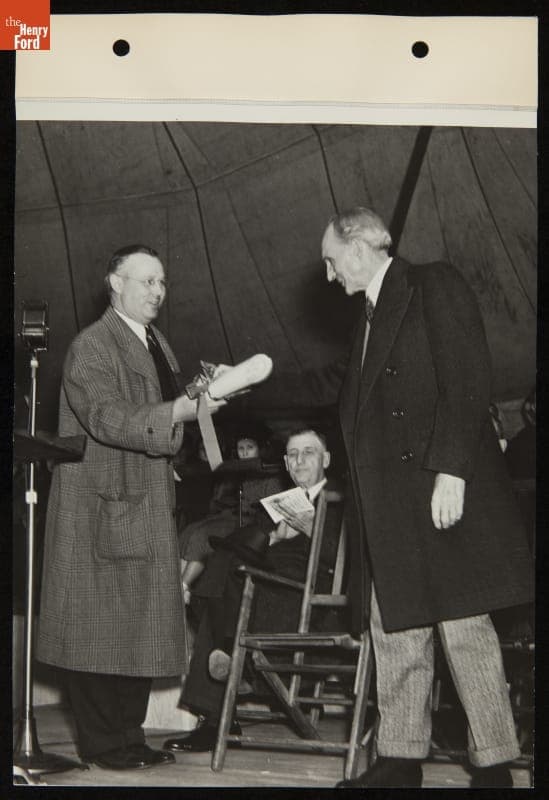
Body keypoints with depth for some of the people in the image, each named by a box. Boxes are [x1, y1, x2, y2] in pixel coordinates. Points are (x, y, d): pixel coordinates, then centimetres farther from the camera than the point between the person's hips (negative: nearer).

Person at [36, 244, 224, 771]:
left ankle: (129, 738, 16)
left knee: (141, 627, 9)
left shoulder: (157, 346, 18)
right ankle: (102, 743, 3)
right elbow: (109, 419, -23)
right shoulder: (91, 347, -9)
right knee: (100, 625, -4)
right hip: (103, 510, -8)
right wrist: (178, 412, -33)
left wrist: (201, 396, 10)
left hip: (150, 510, 8)